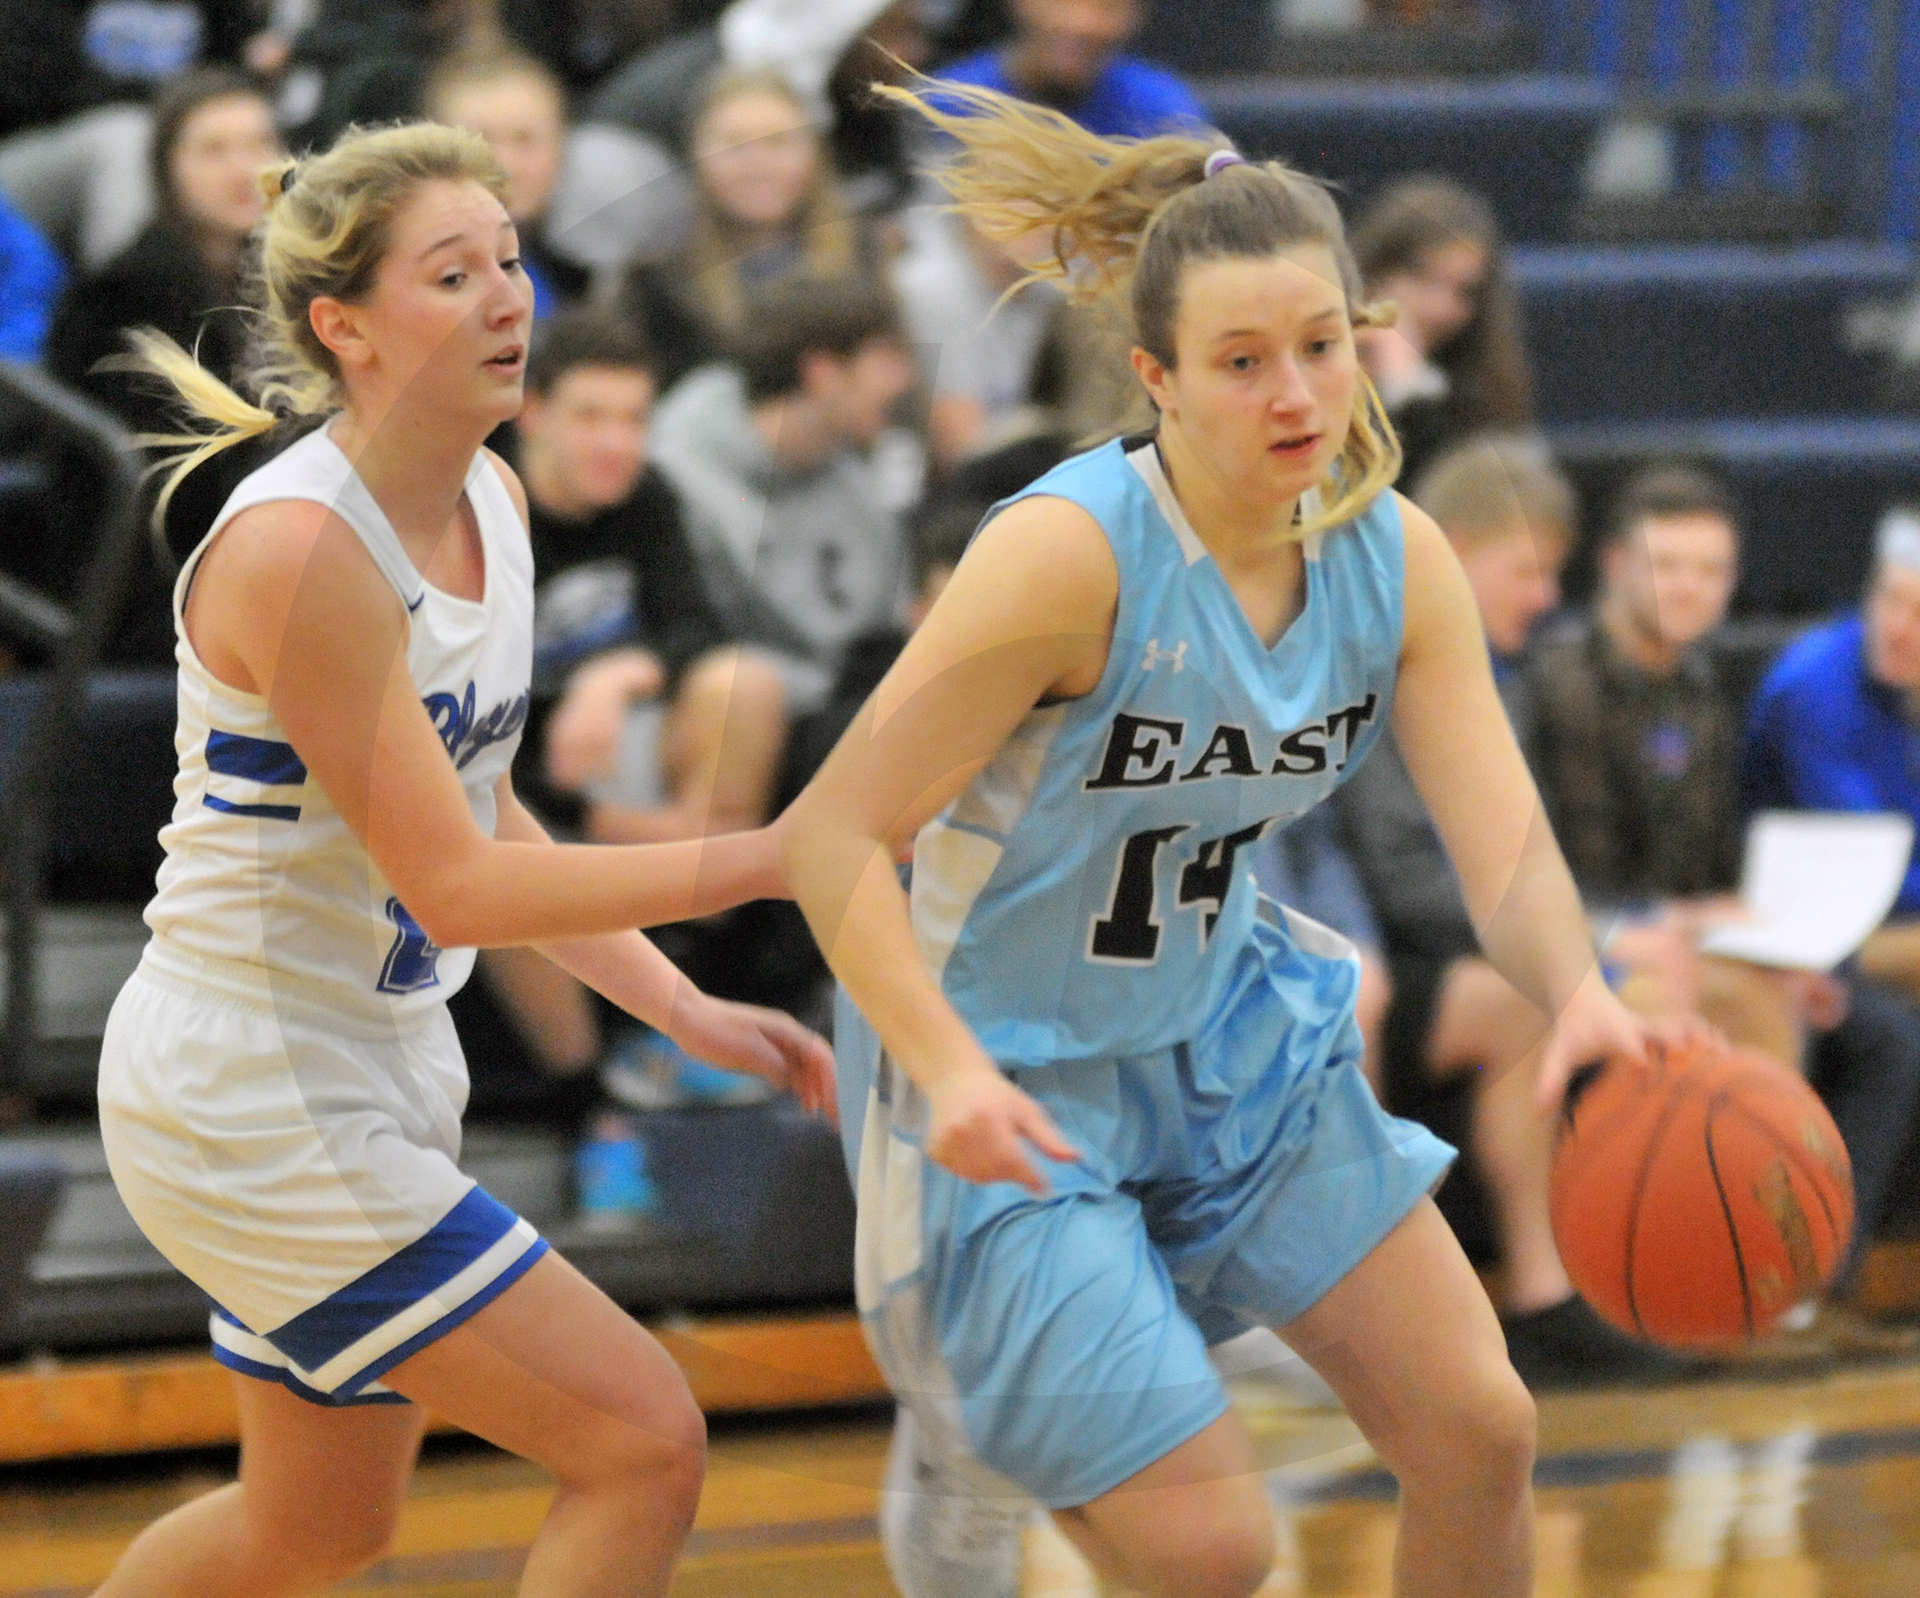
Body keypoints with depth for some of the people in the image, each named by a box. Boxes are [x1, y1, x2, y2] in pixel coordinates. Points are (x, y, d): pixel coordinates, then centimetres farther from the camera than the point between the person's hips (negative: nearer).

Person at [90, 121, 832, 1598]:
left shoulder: (490, 503, 4)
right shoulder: (300, 547, -24)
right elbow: (452, 883, -23)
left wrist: (682, 1009, 8)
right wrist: (773, 859, -23)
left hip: (380, 1075, 9)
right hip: (249, 1101, -9)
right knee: (646, 1445, -11)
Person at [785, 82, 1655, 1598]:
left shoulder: (1396, 558, -8)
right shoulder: (1072, 552, -26)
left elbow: (1506, 844, -14)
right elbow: (836, 834, -25)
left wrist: (1579, 996, -37)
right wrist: (949, 1072, -38)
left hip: (1228, 1039, 6)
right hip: (1008, 1086, -6)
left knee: (1481, 1433, 4)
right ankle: (969, 1458, 17)